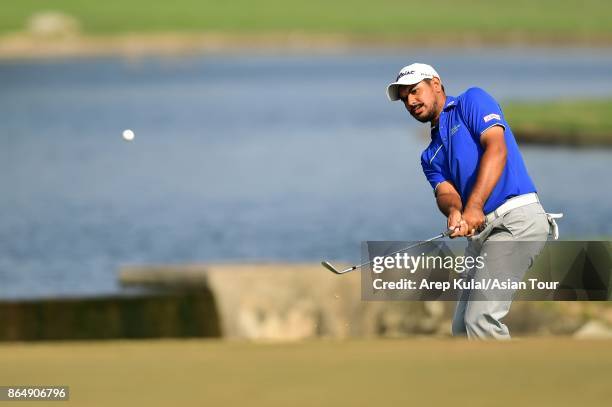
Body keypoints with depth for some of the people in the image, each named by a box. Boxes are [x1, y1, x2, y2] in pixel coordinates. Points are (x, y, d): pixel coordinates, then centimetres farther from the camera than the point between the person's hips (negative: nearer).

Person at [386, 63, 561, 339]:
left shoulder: (472, 101, 5)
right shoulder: (431, 156, 24)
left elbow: (496, 148, -12)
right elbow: (445, 190, 4)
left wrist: (474, 206, -24)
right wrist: (454, 211, -22)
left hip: (517, 216, -9)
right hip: (480, 231, 9)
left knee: (480, 319, -21)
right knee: (462, 328, 8)